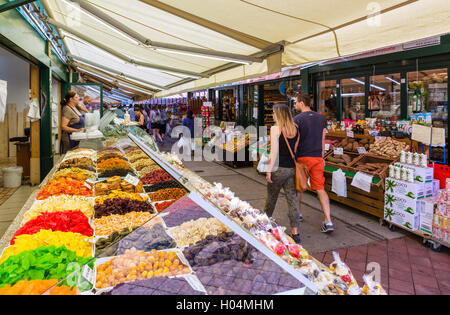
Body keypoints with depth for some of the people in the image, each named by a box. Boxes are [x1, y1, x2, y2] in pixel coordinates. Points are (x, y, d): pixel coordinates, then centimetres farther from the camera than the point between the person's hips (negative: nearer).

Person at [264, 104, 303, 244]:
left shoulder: (275, 129, -11)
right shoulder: (296, 129, 6)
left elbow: (274, 152, -14)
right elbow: (297, 150, 8)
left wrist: (269, 170, -10)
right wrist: (295, 165, 16)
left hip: (279, 168, -5)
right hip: (292, 168, 5)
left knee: (271, 197, 14)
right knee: (292, 198, 6)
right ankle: (295, 232, 5)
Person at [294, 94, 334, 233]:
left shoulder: (297, 119, -10)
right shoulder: (322, 118, 7)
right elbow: (322, 140, 13)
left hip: (302, 158, -4)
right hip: (317, 158, 4)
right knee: (320, 189, 5)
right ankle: (328, 221, -2)